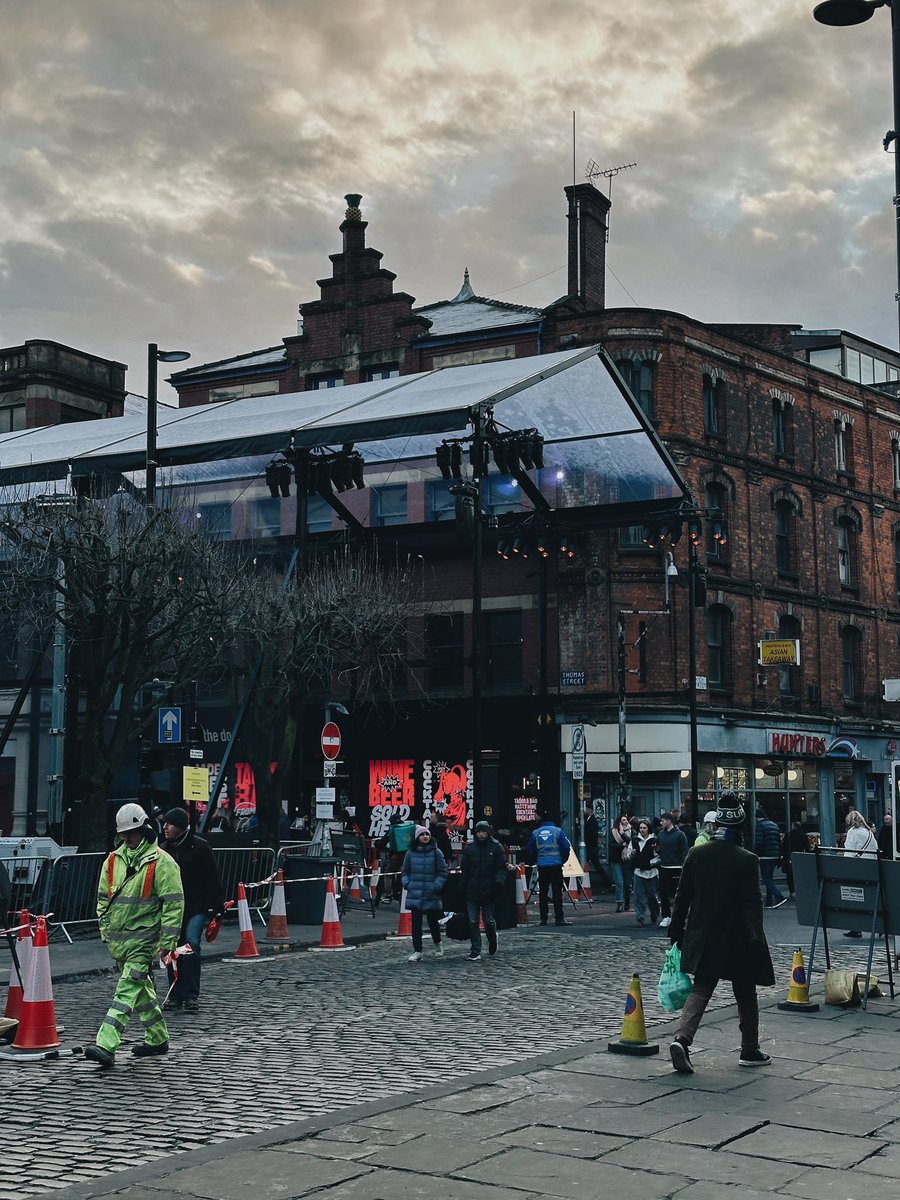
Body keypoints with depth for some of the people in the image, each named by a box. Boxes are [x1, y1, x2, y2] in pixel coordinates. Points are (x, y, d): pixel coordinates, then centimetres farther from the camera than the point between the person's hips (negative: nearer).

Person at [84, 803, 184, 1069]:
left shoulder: (161, 862, -9)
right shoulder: (113, 860, 10)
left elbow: (173, 903, -10)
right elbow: (103, 897, 19)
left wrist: (167, 940, -13)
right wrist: (105, 929, 12)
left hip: (143, 938, -7)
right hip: (117, 938, 7)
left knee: (127, 989, -14)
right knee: (140, 987, 17)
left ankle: (106, 1046, -22)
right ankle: (157, 1039, 31)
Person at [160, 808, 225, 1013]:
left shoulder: (199, 847, -5)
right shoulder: (164, 849, 9)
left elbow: (213, 879, -4)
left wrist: (217, 907, -8)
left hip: (197, 906, -5)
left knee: (191, 945, -16)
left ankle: (191, 996, -9)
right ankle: (175, 995, 15)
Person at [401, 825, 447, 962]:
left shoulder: (436, 853, 0)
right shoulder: (410, 853, 5)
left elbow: (443, 873, 1)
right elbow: (405, 872, 14)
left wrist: (436, 886, -10)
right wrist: (407, 883, -3)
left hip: (431, 895, -1)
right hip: (414, 895, 1)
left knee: (433, 921, 7)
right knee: (416, 923, 1)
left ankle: (437, 945, 33)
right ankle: (417, 952, 6)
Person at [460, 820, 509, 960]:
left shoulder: (496, 847, 2)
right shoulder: (469, 848, 8)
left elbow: (502, 868, 1)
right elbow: (463, 869, 11)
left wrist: (498, 882, -15)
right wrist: (463, 888, 3)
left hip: (489, 891, -2)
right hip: (472, 892, 2)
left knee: (489, 921, 4)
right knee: (473, 922, -1)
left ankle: (492, 943, 32)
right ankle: (475, 952, 3)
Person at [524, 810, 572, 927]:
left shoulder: (535, 833, 5)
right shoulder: (557, 831, -2)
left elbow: (529, 850, 9)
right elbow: (566, 847, -4)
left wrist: (534, 861, 22)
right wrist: (562, 860, 9)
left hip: (541, 865, 2)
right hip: (556, 865, -2)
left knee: (543, 892, 9)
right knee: (557, 891, -3)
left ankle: (543, 918, 10)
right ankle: (559, 918, -7)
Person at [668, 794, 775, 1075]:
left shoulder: (696, 855, -1)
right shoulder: (746, 860, -12)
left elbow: (682, 897, 4)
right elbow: (753, 903, -14)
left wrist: (676, 932, 12)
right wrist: (755, 938, -11)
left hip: (703, 938, 3)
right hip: (737, 940, -3)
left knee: (700, 989, 6)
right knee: (746, 995, 13)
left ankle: (682, 1039, -14)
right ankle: (750, 1051, 22)